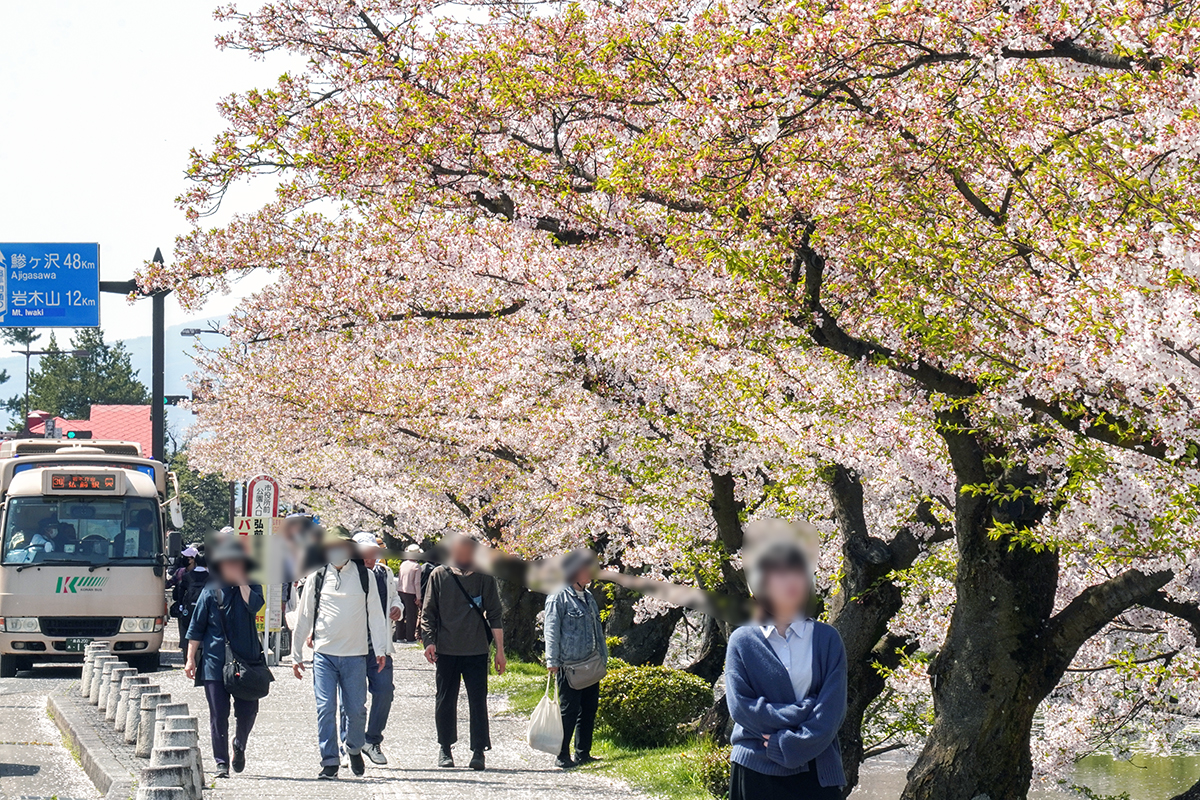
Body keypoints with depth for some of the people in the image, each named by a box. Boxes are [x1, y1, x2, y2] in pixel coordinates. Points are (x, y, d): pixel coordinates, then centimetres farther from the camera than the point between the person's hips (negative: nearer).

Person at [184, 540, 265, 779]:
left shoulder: (252, 587, 6)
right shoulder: (211, 591, 4)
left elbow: (254, 605, -18)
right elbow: (196, 627, 7)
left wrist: (242, 582, -11)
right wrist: (191, 658, 3)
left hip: (247, 659, 0)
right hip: (215, 661, 0)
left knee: (248, 710, 1)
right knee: (218, 714, -2)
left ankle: (240, 746, 31)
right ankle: (221, 762, 7)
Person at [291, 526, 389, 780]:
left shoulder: (365, 576, 3)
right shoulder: (316, 577, 4)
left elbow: (376, 614, 6)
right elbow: (304, 617, 10)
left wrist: (381, 649, -1)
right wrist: (296, 655, 11)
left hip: (354, 654, 0)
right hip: (323, 654, 0)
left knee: (356, 709, 3)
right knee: (325, 709, -6)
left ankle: (354, 748, 30)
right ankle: (329, 761, 0)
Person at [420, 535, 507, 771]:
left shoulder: (484, 578, 3)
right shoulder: (439, 576, 3)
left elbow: (495, 615, 6)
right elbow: (428, 613, 8)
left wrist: (500, 651, 3)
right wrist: (429, 640, -5)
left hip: (476, 651, -1)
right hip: (446, 650, 1)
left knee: (478, 701, -5)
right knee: (445, 701, 8)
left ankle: (478, 751, -3)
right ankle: (445, 749, 20)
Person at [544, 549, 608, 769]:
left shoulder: (588, 597, 16)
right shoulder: (559, 597, -9)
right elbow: (552, 631, -12)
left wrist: (603, 657, 23)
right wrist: (552, 661, -16)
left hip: (591, 666, 8)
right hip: (569, 666, -8)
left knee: (589, 709, 10)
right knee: (569, 710, -5)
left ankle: (583, 753, 20)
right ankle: (562, 757, 2)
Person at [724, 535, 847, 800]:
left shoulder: (825, 638, 6)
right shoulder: (743, 641, 5)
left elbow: (832, 710, -2)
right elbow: (740, 706, -5)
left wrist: (787, 745, -13)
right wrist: (804, 709, -10)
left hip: (815, 773, 0)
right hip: (757, 773, 0)